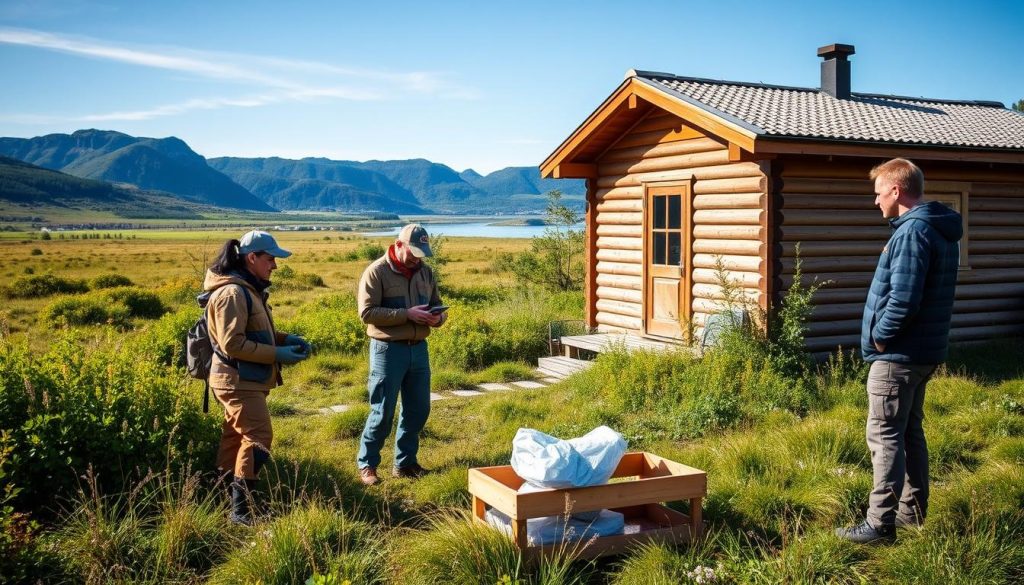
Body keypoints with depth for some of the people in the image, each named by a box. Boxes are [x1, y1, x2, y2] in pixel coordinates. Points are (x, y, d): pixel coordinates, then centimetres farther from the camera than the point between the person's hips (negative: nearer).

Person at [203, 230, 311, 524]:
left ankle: (226, 496, 26)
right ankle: (240, 507, -7)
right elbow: (232, 344, -24)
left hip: (246, 381, 10)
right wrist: (277, 354, -20)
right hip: (238, 381, -10)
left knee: (237, 437, 16)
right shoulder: (232, 292, -19)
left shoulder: (248, 289, 12)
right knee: (258, 438, -12)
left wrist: (285, 339, 6)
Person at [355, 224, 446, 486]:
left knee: (418, 409, 11)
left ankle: (405, 462, 26)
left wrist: (437, 317, -7)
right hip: (389, 349, -6)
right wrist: (407, 314, -22)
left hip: (419, 348, 6)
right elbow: (367, 312, -16)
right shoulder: (376, 272, -9)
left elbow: (437, 305, 18)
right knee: (383, 412, 0)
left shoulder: (425, 272, 10)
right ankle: (366, 464, 16)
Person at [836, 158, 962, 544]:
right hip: (924, 352, 10)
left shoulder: (912, 232, -20)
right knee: (910, 432, 18)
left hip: (898, 355, -10)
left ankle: (880, 523, 0)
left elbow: (903, 299, -26)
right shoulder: (941, 230, 13)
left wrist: (879, 335, -11)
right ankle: (913, 511, 28)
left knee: (885, 436, -5)